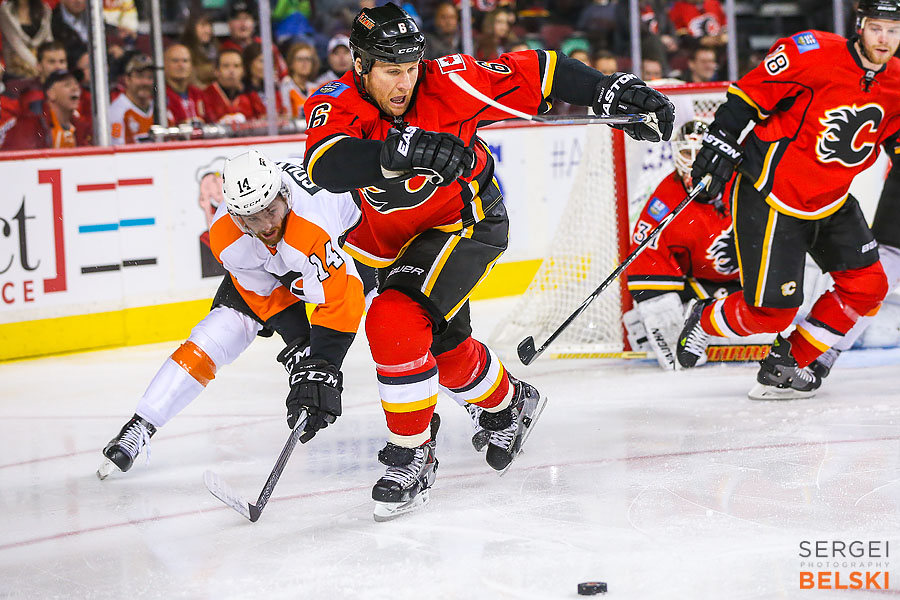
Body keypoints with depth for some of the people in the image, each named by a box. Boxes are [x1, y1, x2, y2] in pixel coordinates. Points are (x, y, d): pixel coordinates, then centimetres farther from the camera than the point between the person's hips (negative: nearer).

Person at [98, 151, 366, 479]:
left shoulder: (314, 228, -47)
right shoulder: (225, 234, -32)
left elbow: (338, 304, -44)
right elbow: (264, 292, -18)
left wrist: (320, 372, -48)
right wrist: (297, 347, -24)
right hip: (262, 267, 1)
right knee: (213, 337, -10)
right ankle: (139, 427, -6)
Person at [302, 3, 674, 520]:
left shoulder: (447, 84, -26)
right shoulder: (338, 104, -23)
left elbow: (536, 73, -18)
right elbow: (326, 167, -45)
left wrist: (612, 92, -27)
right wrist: (401, 150, -60)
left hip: (467, 222, -5)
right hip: (390, 239, 5)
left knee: (394, 322, -25)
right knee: (443, 342, 21)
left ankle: (413, 457, -11)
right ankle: (510, 404, 52)